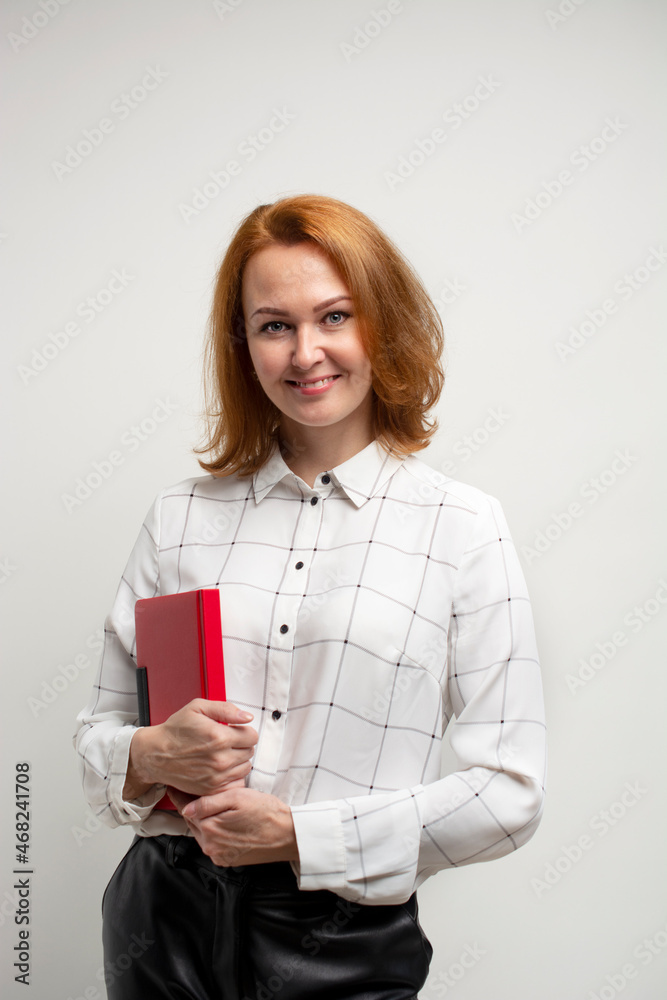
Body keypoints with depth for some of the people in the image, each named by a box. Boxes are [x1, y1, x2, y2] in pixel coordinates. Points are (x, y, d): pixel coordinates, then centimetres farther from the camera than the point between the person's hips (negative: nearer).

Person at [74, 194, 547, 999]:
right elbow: (101, 728, 7)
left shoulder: (463, 527, -7)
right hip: (165, 925, 3)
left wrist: (302, 835, -14)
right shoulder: (181, 517, 1)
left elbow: (507, 793, -8)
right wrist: (152, 757, -15)